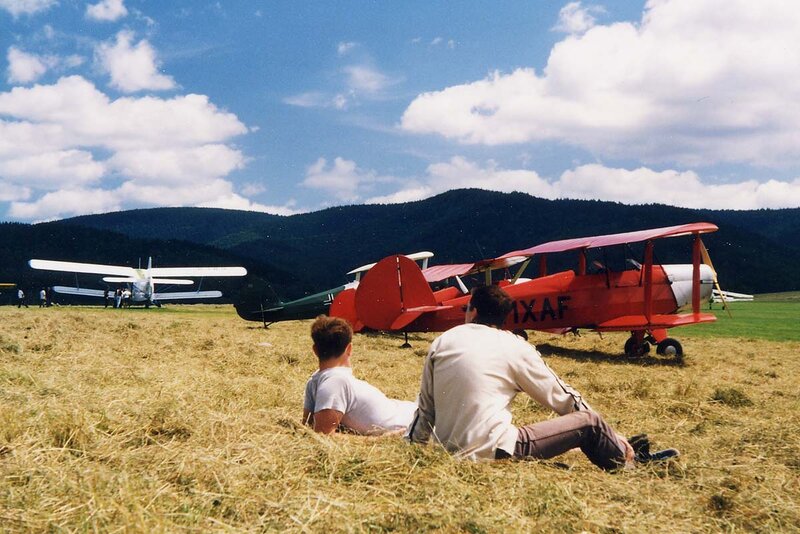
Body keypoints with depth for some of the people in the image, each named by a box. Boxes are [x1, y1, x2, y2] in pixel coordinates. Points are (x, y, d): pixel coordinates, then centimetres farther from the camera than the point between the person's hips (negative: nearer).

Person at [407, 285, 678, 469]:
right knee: (588, 423, 9)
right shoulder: (515, 347, -1)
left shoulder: (441, 342, 8)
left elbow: (425, 407, 11)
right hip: (491, 452, -5)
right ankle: (634, 462, 33)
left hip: (450, 450, 5)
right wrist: (612, 436, 20)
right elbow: (562, 398, 7)